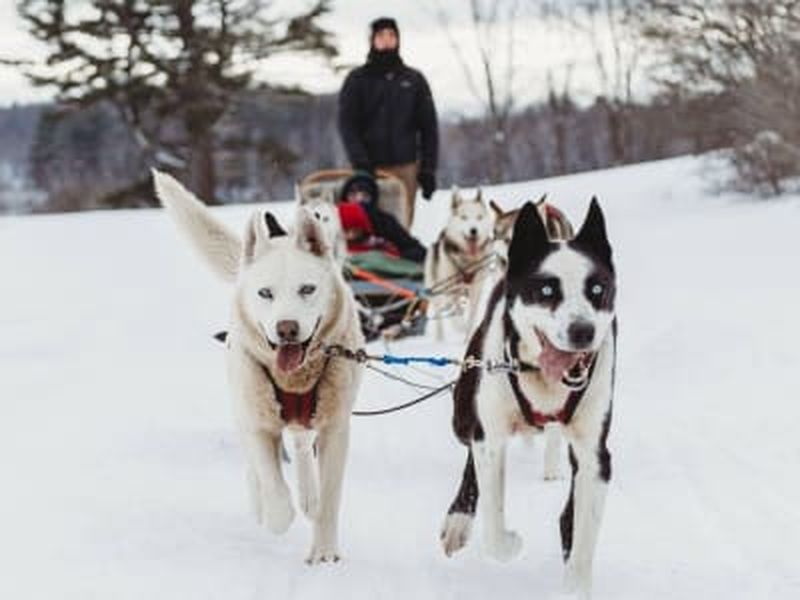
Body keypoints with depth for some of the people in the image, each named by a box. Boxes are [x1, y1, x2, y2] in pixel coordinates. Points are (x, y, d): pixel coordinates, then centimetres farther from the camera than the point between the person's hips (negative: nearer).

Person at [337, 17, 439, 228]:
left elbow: (428, 126, 11)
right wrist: (360, 162, -14)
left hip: (405, 166, 2)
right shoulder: (357, 79, 8)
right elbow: (347, 123, 0)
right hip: (371, 167, -1)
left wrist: (428, 169, 2)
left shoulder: (414, 80, 12)